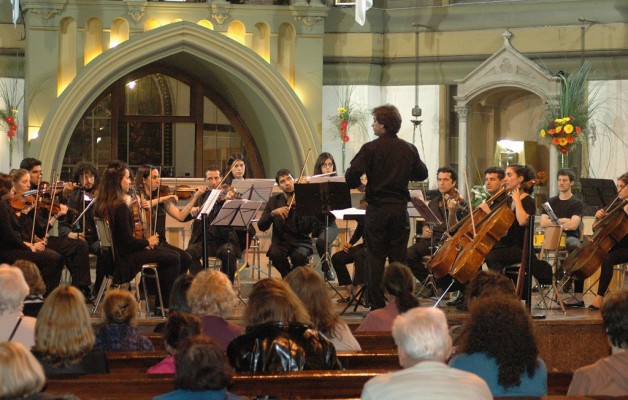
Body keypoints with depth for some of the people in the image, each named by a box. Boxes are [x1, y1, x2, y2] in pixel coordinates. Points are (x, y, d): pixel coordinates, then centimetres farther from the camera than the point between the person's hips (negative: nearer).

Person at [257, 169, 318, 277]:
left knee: (299, 255, -35)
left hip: (301, 241, -2)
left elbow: (308, 229, -14)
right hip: (281, 242, 2)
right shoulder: (274, 201, 7)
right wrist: (273, 213, -19)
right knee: (275, 254, -32)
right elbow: (261, 226, -2)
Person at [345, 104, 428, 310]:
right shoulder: (409, 149, 2)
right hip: (400, 210, 3)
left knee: (375, 260, 2)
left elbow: (351, 177, -16)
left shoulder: (370, 149, -11)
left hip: (377, 210, -3)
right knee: (399, 259, 10)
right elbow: (422, 173, 15)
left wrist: (357, 184, 6)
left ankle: (377, 307, 2)